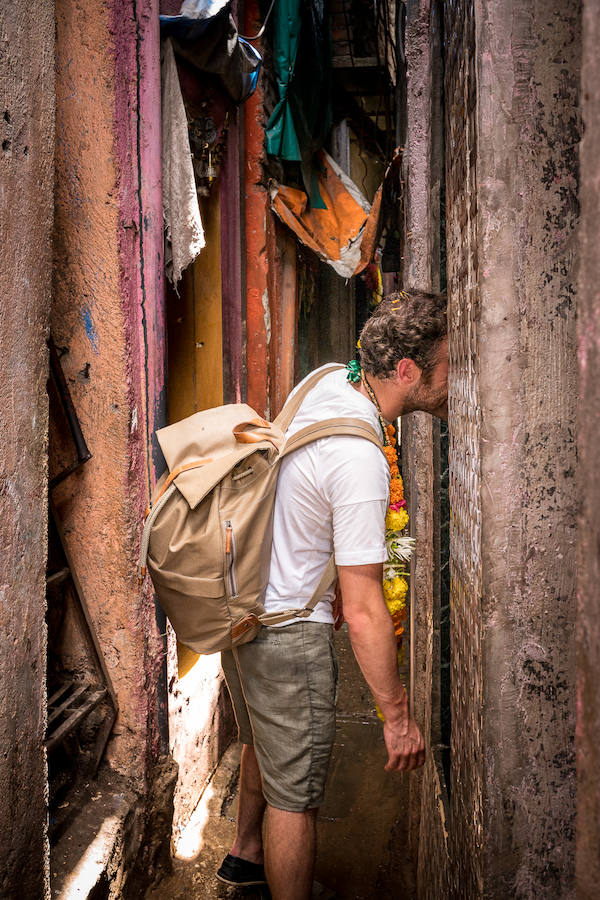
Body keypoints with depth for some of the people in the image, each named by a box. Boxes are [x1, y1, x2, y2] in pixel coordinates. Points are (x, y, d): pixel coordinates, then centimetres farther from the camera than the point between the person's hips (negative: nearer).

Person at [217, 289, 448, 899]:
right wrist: (397, 716, -16)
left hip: (238, 605, 10)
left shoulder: (328, 380, -4)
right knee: (295, 796, 6)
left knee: (263, 745, 31)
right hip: (287, 631, -10)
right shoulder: (360, 460, -30)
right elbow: (363, 610, -26)